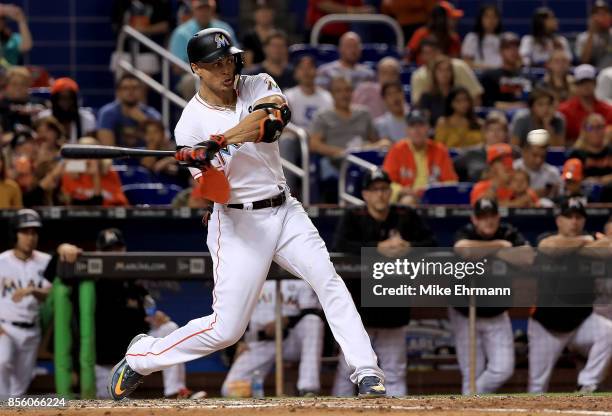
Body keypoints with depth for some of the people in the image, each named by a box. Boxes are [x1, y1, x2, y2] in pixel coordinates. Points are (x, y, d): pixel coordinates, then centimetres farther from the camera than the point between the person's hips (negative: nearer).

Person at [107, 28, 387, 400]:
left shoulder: (258, 87, 0)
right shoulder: (192, 123, -9)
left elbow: (278, 113, -25)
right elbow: (214, 194, -15)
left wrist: (222, 140, -38)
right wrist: (203, 167, -38)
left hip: (285, 211, 4)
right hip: (238, 223, -4)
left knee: (329, 281, -14)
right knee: (226, 328, -5)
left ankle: (367, 372, -11)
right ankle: (141, 357, 14)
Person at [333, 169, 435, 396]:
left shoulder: (407, 217, 5)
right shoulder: (353, 217, -3)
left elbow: (430, 243, 1)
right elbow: (341, 246, -19)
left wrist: (407, 247, -20)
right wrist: (379, 248, -27)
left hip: (394, 308, 3)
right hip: (360, 305, -3)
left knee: (394, 373, 6)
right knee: (348, 367, -2)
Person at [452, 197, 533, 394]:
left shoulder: (509, 234, -8)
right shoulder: (465, 233, -13)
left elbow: (528, 256, -25)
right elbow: (464, 250, -38)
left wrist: (488, 252, -24)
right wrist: (497, 245, -25)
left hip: (497, 315, 2)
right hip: (465, 314, -2)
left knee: (503, 369, -4)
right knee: (472, 374, 0)